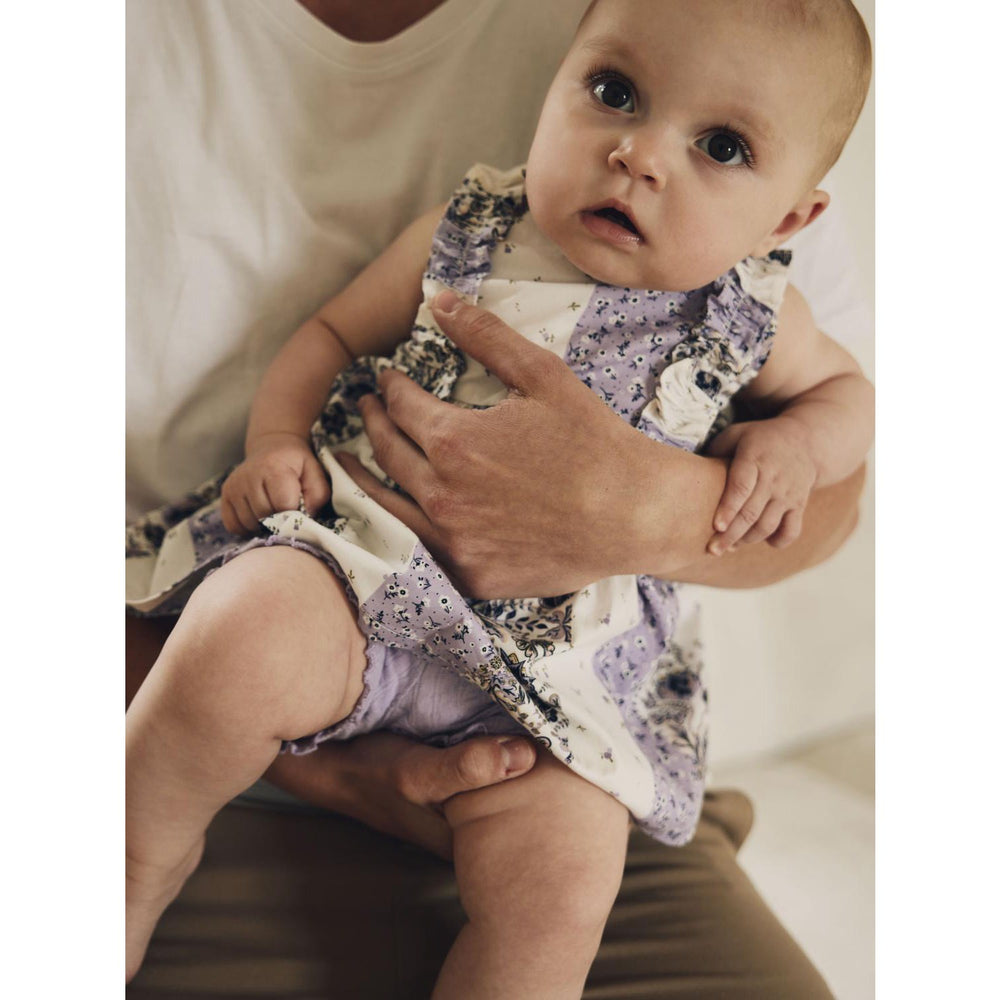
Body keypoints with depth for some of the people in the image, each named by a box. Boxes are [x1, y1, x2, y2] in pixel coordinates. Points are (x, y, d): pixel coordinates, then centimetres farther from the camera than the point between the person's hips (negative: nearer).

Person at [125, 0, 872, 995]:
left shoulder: (751, 318, 2)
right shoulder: (466, 233, 1)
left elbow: (844, 382, 21)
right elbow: (330, 333, 12)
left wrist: (796, 440, -2)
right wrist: (275, 443, -5)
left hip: (557, 661, 1)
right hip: (376, 564, 0)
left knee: (561, 883, -19)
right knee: (238, 635, -30)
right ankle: (148, 855, 0)